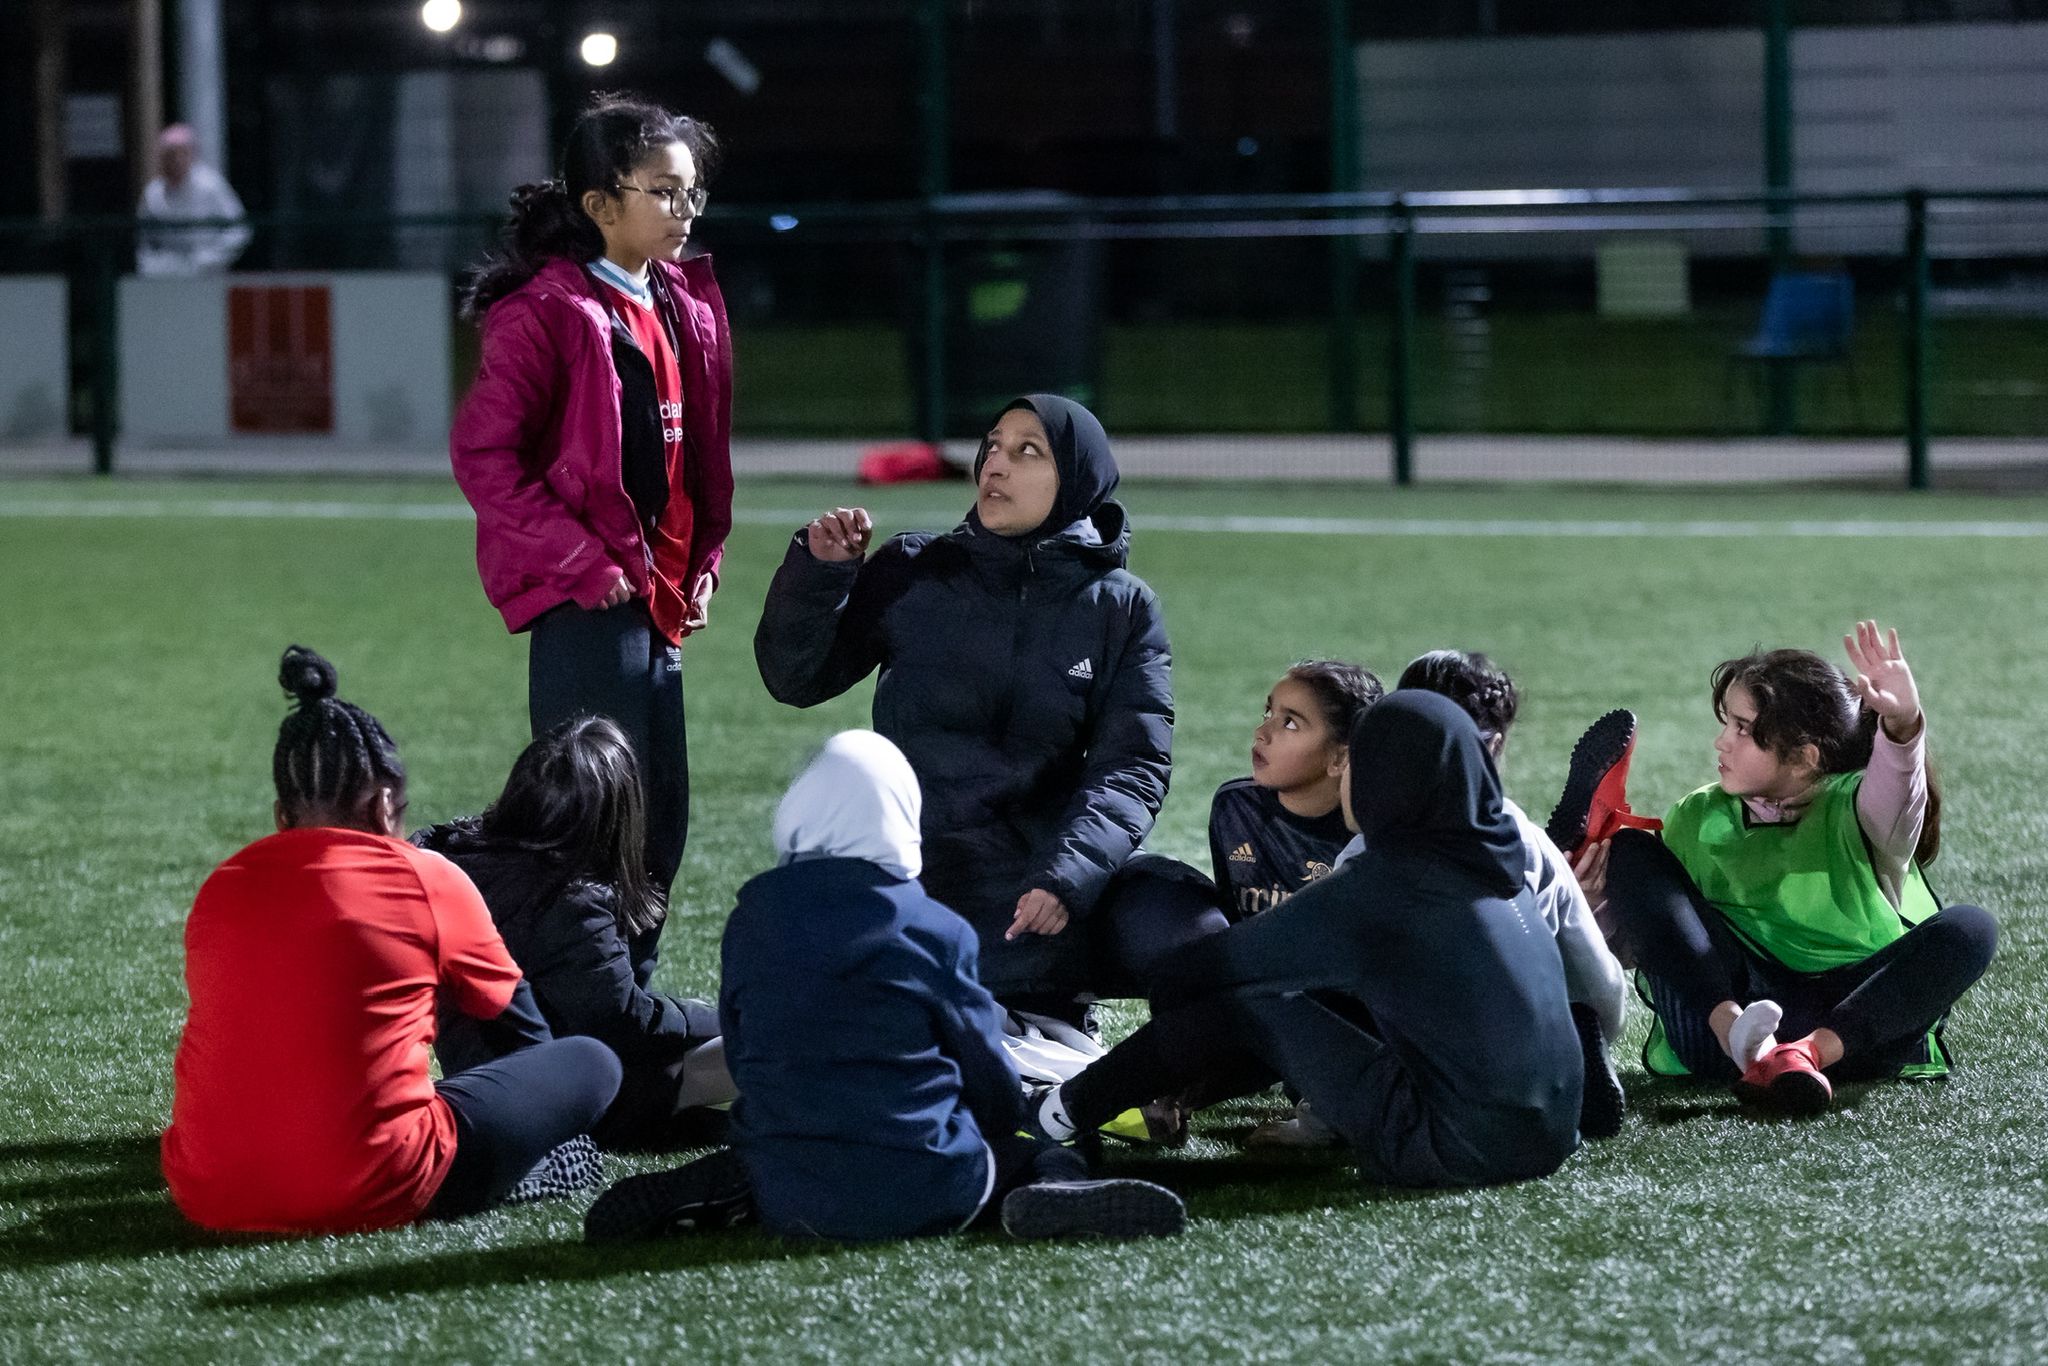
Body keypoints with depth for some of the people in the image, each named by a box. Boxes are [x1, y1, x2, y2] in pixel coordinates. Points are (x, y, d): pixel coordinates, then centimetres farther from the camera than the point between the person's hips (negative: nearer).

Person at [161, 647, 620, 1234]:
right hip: (365, 1198, -4)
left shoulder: (219, 889, 12)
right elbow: (517, 1024, 18)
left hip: (207, 1198, 4)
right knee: (592, 1065, 9)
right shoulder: (428, 879, 2)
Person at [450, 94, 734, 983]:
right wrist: (576, 560, -16)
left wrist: (702, 562, 11)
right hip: (586, 601, -8)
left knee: (661, 816, 12)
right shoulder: (547, 311, -12)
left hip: (657, 594, 8)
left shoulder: (688, 309, 12)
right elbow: (482, 451, -15)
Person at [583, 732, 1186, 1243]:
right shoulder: (938, 929, -4)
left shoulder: (751, 921, 4)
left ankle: (721, 1192, 2)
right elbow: (987, 1069, 4)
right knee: (1036, 1150, 21)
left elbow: (741, 1057, 13)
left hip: (791, 1201, 3)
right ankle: (1055, 1186, -14)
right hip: (926, 1198, -3)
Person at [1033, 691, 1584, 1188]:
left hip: (1459, 1152, -7)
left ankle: (1064, 1112, 15)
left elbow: (1201, 968, -3)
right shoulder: (1497, 864, 11)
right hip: (1550, 1138, 8)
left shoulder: (1379, 885, -11)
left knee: (1252, 1003, 4)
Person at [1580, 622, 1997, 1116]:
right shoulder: (1697, 819, 14)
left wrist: (1902, 723, -45)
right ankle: (1735, 1032, -33)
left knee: (1968, 929, -24)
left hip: (1850, 1027, -3)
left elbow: (1894, 792, -24)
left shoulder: (1853, 812, 2)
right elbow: (1639, 947, 17)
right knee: (1631, 851, -7)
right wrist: (1605, 899, -5)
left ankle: (1806, 1054, -42)